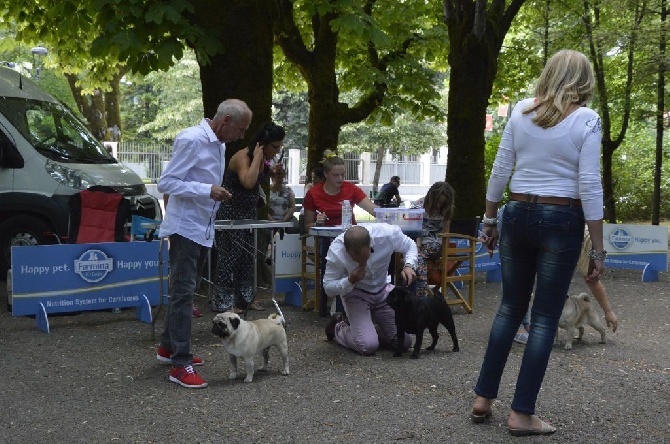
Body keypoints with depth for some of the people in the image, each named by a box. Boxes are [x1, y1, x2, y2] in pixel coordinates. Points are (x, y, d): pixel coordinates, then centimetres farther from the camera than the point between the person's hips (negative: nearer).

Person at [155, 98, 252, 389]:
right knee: (183, 293, -10)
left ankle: (168, 347, 28)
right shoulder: (192, 140, -17)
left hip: (204, 230, 9)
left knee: (185, 291, 16)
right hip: (185, 228, -9)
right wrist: (208, 191, -25)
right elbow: (166, 183, -19)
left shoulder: (219, 144, 11)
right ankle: (180, 365, -8)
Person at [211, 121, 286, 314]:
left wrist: (270, 170, 4)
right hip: (230, 211, -9)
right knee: (229, 255, -5)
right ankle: (224, 302, 0)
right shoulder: (242, 157, -21)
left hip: (249, 211, 9)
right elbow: (248, 182, -40)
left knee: (248, 255, 12)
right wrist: (257, 158, -30)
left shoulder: (263, 158, 3)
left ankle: (245, 298, 20)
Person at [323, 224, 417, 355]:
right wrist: (350, 281, -37)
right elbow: (328, 288, -18)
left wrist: (409, 266, -25)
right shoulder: (336, 252, -31)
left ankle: (370, 331, 25)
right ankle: (339, 327, 11)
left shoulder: (388, 233, -28)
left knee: (404, 342, -3)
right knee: (368, 346, -20)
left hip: (383, 291, 3)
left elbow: (410, 246, -5)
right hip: (355, 294, -3)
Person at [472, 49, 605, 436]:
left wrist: (490, 220, 15)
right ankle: (522, 414, 7)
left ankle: (483, 398, 19)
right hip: (561, 221, -4)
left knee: (510, 308, 17)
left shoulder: (521, 111, 4)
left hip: (518, 215, 4)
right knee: (545, 318, 3)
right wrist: (598, 249, -6)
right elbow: (589, 187, -11)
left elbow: (500, 171, 4)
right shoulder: (586, 120, -7)